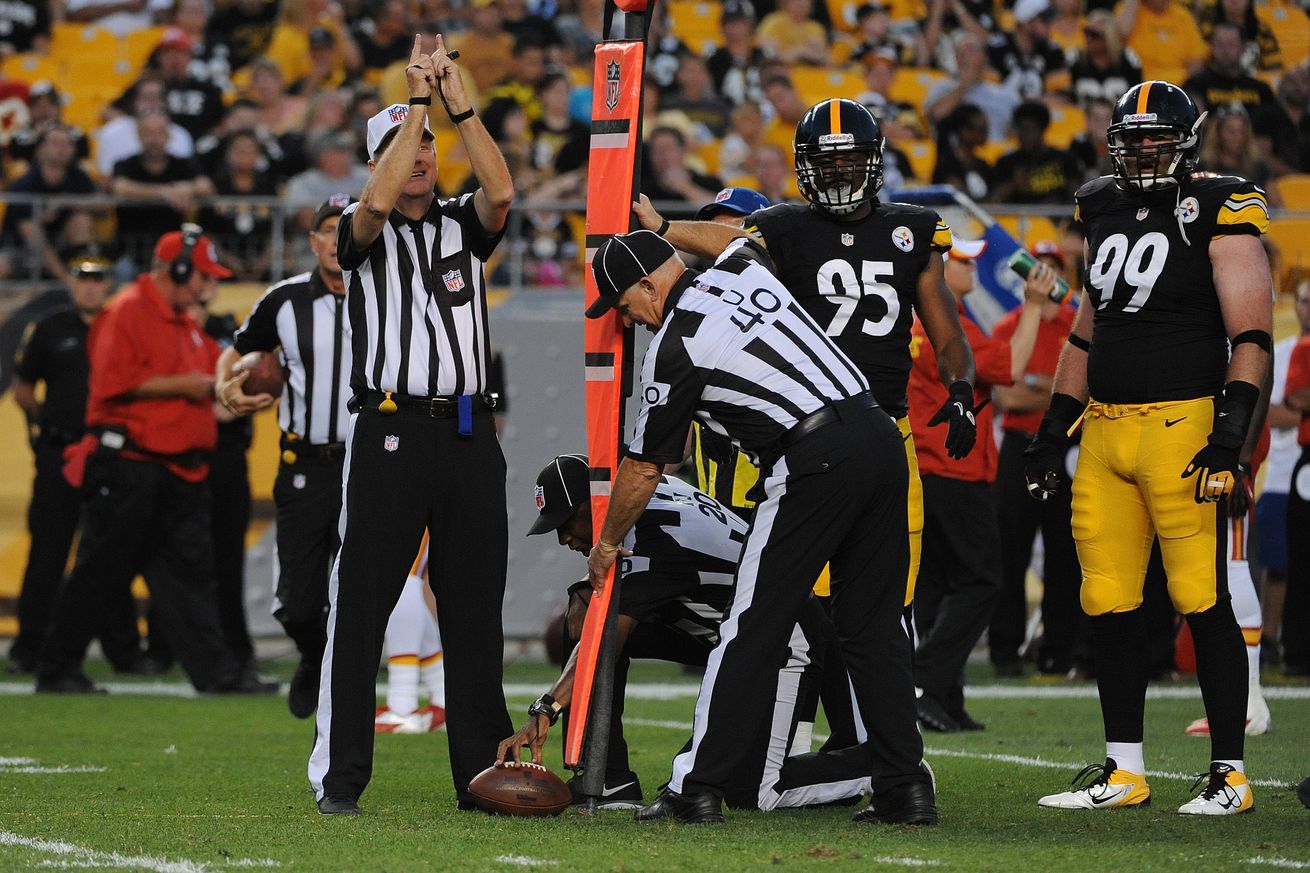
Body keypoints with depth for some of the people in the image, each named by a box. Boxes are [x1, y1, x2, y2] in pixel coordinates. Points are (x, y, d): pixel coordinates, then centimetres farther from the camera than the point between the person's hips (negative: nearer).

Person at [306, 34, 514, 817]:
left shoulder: (465, 226, 15)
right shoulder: (364, 234, 6)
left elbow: (502, 191, -6)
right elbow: (378, 201, -17)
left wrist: (459, 103, -11)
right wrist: (419, 97, -15)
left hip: (469, 433, 3)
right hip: (390, 430, -3)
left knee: (477, 612, 6)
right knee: (362, 604, -5)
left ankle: (483, 773, 12)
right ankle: (340, 776, -4)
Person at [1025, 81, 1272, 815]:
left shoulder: (1220, 214, -5)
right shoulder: (1106, 212, 16)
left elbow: (1251, 334, -10)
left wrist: (1232, 427, -19)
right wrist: (1055, 429, 21)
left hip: (1181, 424, -7)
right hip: (1106, 428, 7)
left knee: (1204, 601, -5)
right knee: (1109, 604, 6)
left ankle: (1231, 773, 1)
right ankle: (1125, 771, 15)